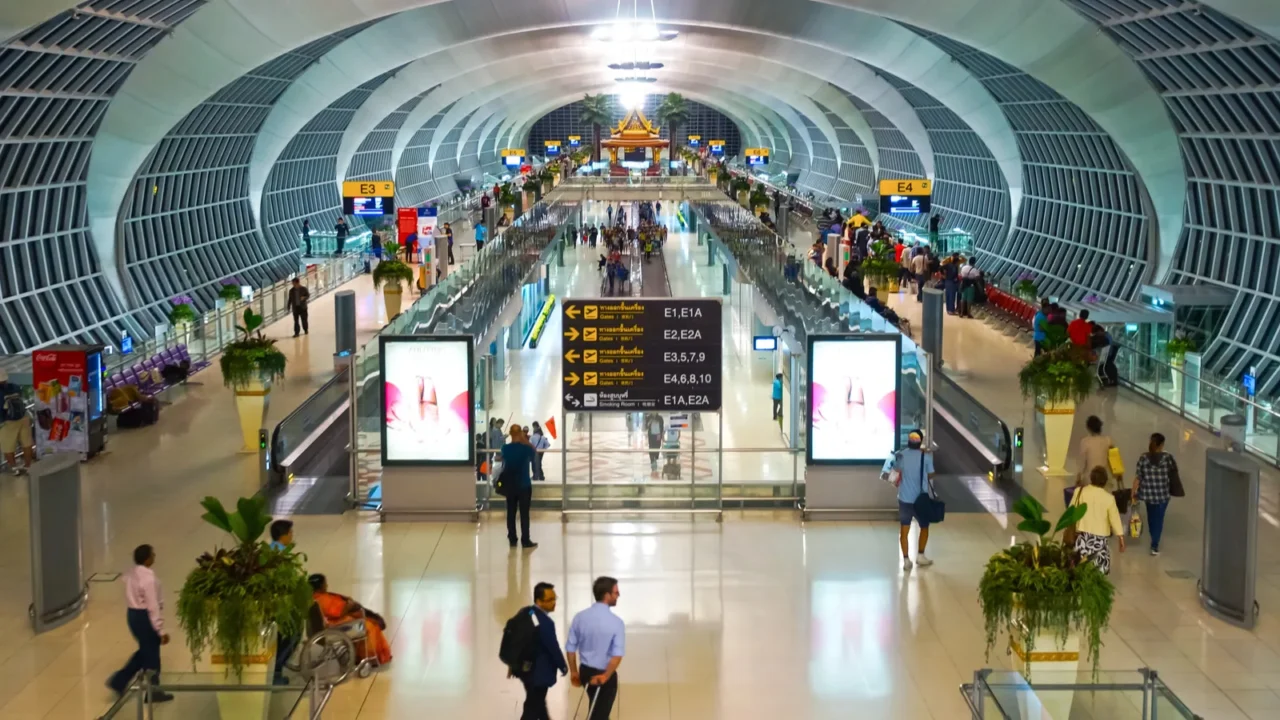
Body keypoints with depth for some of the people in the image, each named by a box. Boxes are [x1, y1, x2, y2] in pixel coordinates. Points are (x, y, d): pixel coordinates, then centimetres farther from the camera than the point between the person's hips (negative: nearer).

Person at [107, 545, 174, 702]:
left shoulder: (131, 574, 4)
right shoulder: (148, 578, -24)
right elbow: (153, 606, -23)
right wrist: (161, 630, -17)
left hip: (133, 614, 9)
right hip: (144, 617, -9)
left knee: (144, 652, 24)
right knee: (151, 655, 8)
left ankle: (119, 681, 21)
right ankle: (153, 692, 22)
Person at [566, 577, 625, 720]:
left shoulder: (580, 617, -5)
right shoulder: (616, 622, -19)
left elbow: (570, 648, 0)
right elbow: (617, 655, -26)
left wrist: (574, 672, 11)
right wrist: (605, 676, -20)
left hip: (585, 671, 5)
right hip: (605, 675, -5)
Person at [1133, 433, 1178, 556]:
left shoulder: (1144, 458, -10)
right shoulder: (1167, 457, -13)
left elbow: (1137, 477, -10)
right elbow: (1174, 472, 3)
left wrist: (1134, 492, 0)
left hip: (1148, 493, 2)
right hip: (1163, 494, -2)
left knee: (1151, 515, 25)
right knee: (1159, 518, 8)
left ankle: (1154, 540, 45)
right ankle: (1155, 546, 1)